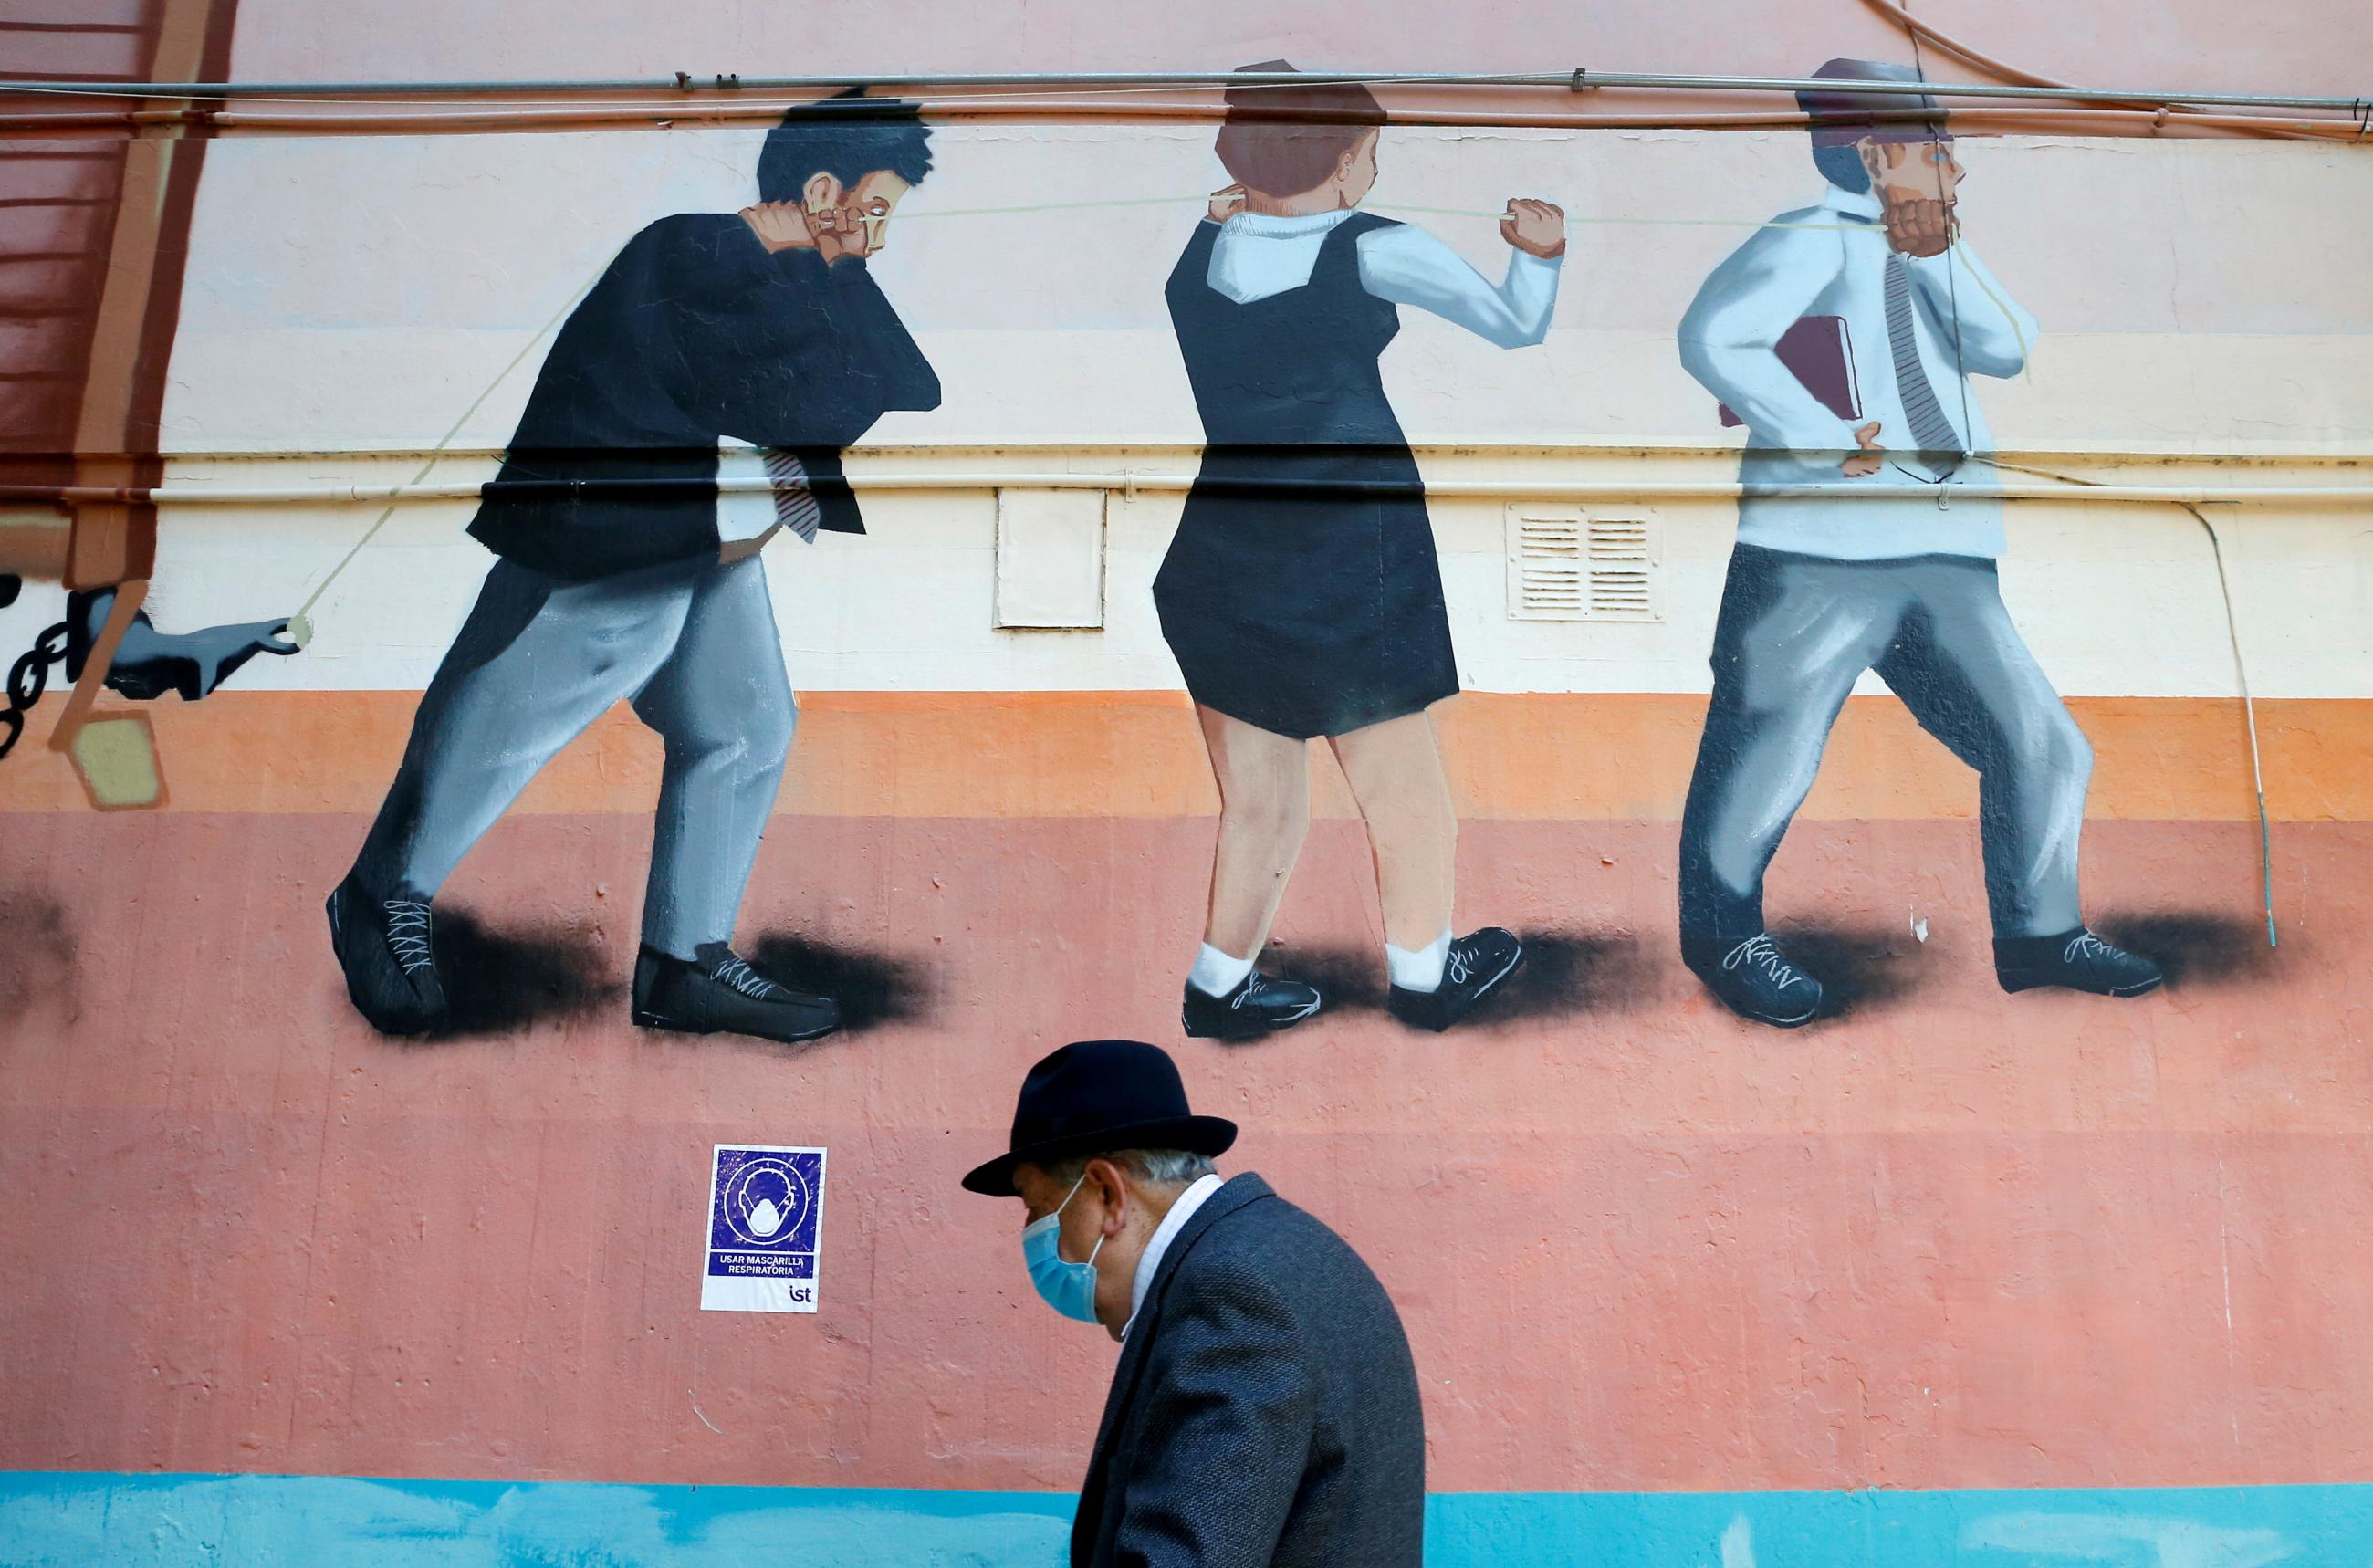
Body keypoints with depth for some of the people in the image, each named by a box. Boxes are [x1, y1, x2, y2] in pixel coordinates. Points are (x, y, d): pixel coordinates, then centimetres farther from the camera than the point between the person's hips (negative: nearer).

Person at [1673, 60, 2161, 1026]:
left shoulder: (1932, 266, 24)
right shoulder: (1812, 243, -2)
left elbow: (2010, 349, 10)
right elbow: (1713, 336, -19)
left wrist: (1940, 252, 2)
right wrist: (1829, 438, -19)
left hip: (1946, 566, 8)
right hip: (1823, 556, -8)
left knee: (2044, 747, 9)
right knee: (1771, 748, -1)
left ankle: (2038, 935, 24)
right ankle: (1723, 935, 18)